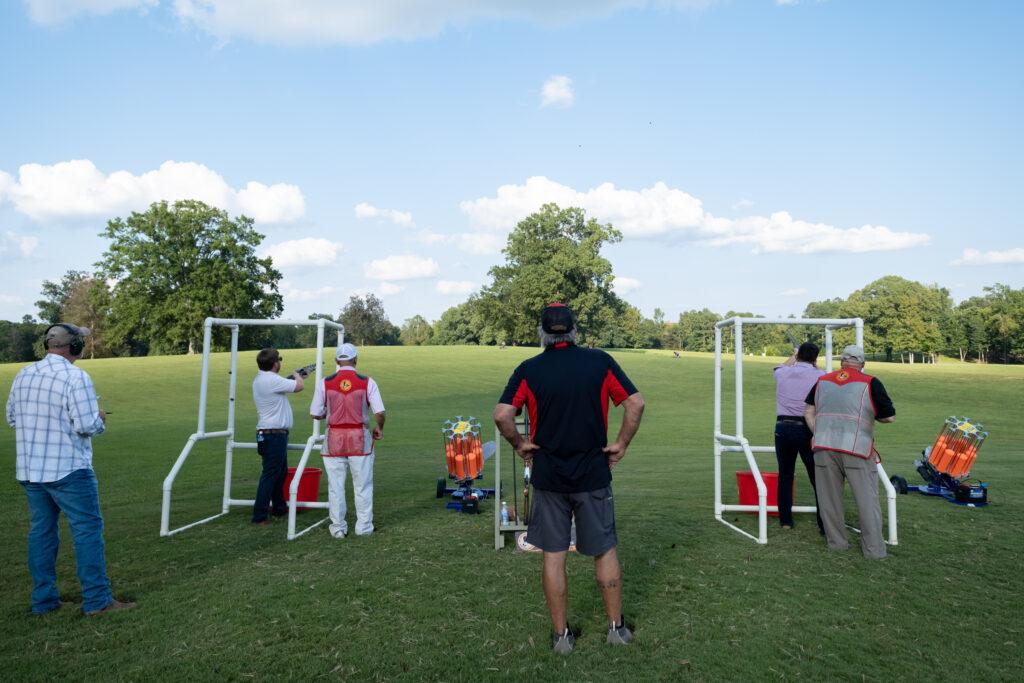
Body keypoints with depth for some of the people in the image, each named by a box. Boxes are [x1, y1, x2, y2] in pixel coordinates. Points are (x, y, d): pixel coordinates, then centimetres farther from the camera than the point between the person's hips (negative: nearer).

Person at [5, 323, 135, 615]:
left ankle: (43, 600, 21)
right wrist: (100, 420, 0)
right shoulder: (76, 377, -17)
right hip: (68, 470, -7)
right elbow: (87, 425, -20)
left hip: (29, 470, 7)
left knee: (41, 531, 14)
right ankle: (97, 600, 2)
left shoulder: (24, 375, 6)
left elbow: (11, 417, 16)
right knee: (88, 530, -1)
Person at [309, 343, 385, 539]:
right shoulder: (367, 382, -6)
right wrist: (379, 428, 10)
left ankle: (338, 528, 18)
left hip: (334, 438, 1)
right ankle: (364, 526, 16)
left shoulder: (325, 383, -3)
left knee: (335, 485, 11)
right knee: (362, 485, 10)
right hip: (360, 438, -1)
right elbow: (379, 412, -9)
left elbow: (315, 414, 0)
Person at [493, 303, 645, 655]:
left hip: (548, 477, 0)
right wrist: (621, 444, 1)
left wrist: (519, 444, -1)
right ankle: (616, 627, 28)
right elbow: (636, 403, -8)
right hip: (594, 475, 1)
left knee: (553, 555, 11)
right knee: (605, 551, 15)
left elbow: (502, 415, -16)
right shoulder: (600, 362, -5)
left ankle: (561, 634, 22)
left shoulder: (528, 369, -7)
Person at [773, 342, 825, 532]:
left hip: (783, 428, 2)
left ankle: (785, 520, 18)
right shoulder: (820, 375, -3)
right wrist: (815, 364, 39)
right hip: (809, 430, -2)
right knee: (818, 478, 4)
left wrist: (793, 356, 48)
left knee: (785, 476, 12)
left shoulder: (783, 373, 6)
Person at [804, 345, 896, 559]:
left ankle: (836, 542, 19)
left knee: (829, 497, 11)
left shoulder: (822, 381, 11)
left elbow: (808, 411, 13)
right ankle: (874, 548, 10)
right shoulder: (870, 383, -1)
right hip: (857, 449, -3)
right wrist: (871, 415, 19)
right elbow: (890, 417, 1)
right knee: (867, 499, 6)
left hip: (824, 447, 3)